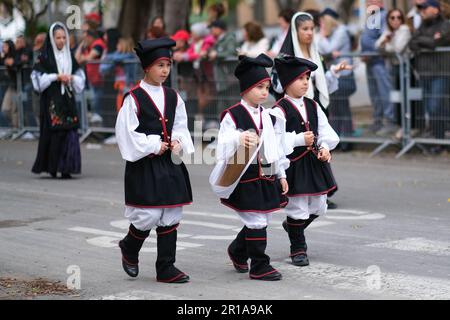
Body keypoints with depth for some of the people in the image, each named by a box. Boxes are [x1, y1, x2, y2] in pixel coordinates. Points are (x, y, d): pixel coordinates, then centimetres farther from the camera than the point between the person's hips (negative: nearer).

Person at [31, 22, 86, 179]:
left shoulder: (69, 56, 14)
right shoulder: (45, 56, 0)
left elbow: (80, 76, 16)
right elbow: (38, 77, -6)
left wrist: (71, 78, -4)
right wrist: (56, 77, -13)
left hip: (67, 100, 4)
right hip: (51, 100, -4)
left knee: (69, 131, -4)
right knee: (53, 132, -8)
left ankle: (65, 168, -2)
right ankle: (51, 166, 0)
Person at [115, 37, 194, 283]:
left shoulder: (172, 97, 8)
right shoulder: (134, 98, -10)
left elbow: (180, 127, 15)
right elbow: (126, 132, -12)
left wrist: (179, 142, -5)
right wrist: (154, 146, -12)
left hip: (170, 163, 6)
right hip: (144, 165, -6)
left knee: (170, 218, 6)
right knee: (147, 216, -6)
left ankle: (166, 269, 14)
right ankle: (129, 249, 25)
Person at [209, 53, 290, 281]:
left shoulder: (268, 116, 11)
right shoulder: (232, 116, -10)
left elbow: (277, 147, 17)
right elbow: (223, 147, -17)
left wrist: (281, 175, 18)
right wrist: (239, 139, -37)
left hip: (266, 175, 7)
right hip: (245, 176, -7)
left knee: (260, 220, 14)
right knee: (256, 221, -4)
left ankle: (238, 252, 37)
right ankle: (259, 266, 6)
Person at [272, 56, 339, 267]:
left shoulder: (313, 106, 8)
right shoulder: (280, 110, -13)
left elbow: (326, 131, 11)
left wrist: (325, 147, -7)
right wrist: (299, 140, -22)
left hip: (315, 162, 7)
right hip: (293, 164, -6)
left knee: (318, 207, 15)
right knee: (297, 207, 2)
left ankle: (293, 226, 42)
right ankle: (298, 249, 16)